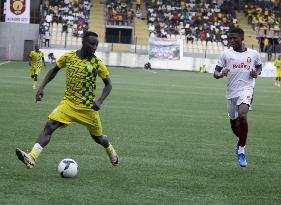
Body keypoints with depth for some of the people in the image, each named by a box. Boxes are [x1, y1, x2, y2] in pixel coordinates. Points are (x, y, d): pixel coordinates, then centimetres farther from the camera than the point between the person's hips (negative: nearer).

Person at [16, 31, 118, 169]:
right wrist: (42, 87, 4)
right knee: (49, 126, -19)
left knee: (98, 137, 12)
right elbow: (54, 70, 14)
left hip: (88, 107, -1)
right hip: (69, 102, 1)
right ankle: (31, 158, -27)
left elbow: (108, 84, -1)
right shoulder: (68, 57, -4)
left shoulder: (97, 63, -10)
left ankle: (111, 151, 48)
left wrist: (100, 101, -18)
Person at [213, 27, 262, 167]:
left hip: (246, 89, -3)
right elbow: (215, 72, 4)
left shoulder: (253, 54, 5)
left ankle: (241, 150, -18)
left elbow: (259, 66, 23)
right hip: (231, 92, 3)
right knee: (234, 125, 12)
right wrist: (220, 74, -20)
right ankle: (241, 140, 47)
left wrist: (257, 73, 0)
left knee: (242, 115, -29)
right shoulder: (226, 54, 3)